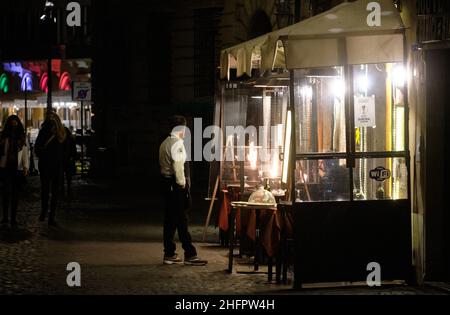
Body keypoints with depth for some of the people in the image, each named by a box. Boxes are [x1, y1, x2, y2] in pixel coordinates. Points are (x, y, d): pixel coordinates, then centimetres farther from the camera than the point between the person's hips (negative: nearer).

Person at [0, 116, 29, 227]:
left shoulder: (22, 138, 8)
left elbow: (25, 153, 6)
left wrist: (26, 166, -3)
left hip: (18, 169, 1)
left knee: (15, 193, 3)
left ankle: (13, 218, 9)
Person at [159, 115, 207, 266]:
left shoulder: (165, 143, 14)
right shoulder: (177, 144, -14)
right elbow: (178, 166, -21)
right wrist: (182, 184, -13)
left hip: (166, 182, 9)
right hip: (176, 184, -9)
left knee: (170, 219, 11)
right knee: (181, 220, -7)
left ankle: (169, 254, 14)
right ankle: (189, 255, -4)